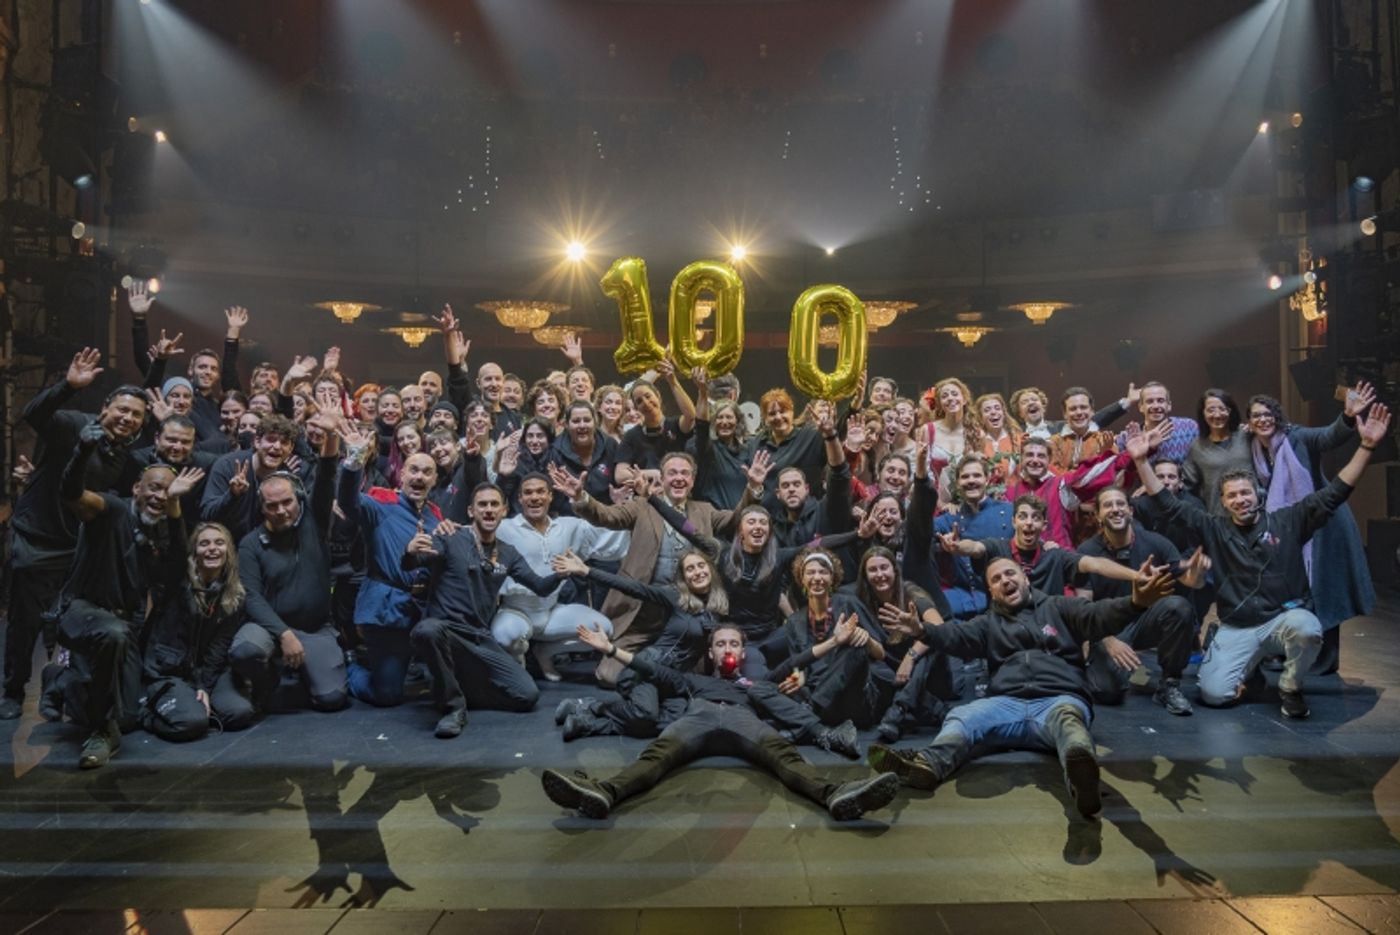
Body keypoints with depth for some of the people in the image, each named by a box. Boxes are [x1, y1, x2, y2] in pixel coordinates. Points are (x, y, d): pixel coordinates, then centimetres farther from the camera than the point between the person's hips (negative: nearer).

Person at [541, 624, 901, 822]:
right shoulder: (695, 680, 43)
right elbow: (653, 670, 34)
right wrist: (610, 648, 26)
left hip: (740, 716, 0)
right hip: (699, 715, 0)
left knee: (781, 751, -33)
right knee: (658, 752, -34)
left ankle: (835, 794, -62)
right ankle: (603, 793, -62)